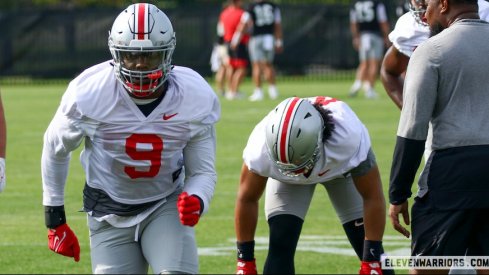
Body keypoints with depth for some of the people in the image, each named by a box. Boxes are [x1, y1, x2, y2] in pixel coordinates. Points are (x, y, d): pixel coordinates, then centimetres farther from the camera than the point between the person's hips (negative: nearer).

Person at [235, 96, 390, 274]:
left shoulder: (349, 137, -44)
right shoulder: (262, 148, -40)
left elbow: (372, 197, -30)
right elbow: (247, 200, -20)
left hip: (342, 165, 0)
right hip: (285, 179, 1)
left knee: (367, 247, -8)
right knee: (280, 245, -17)